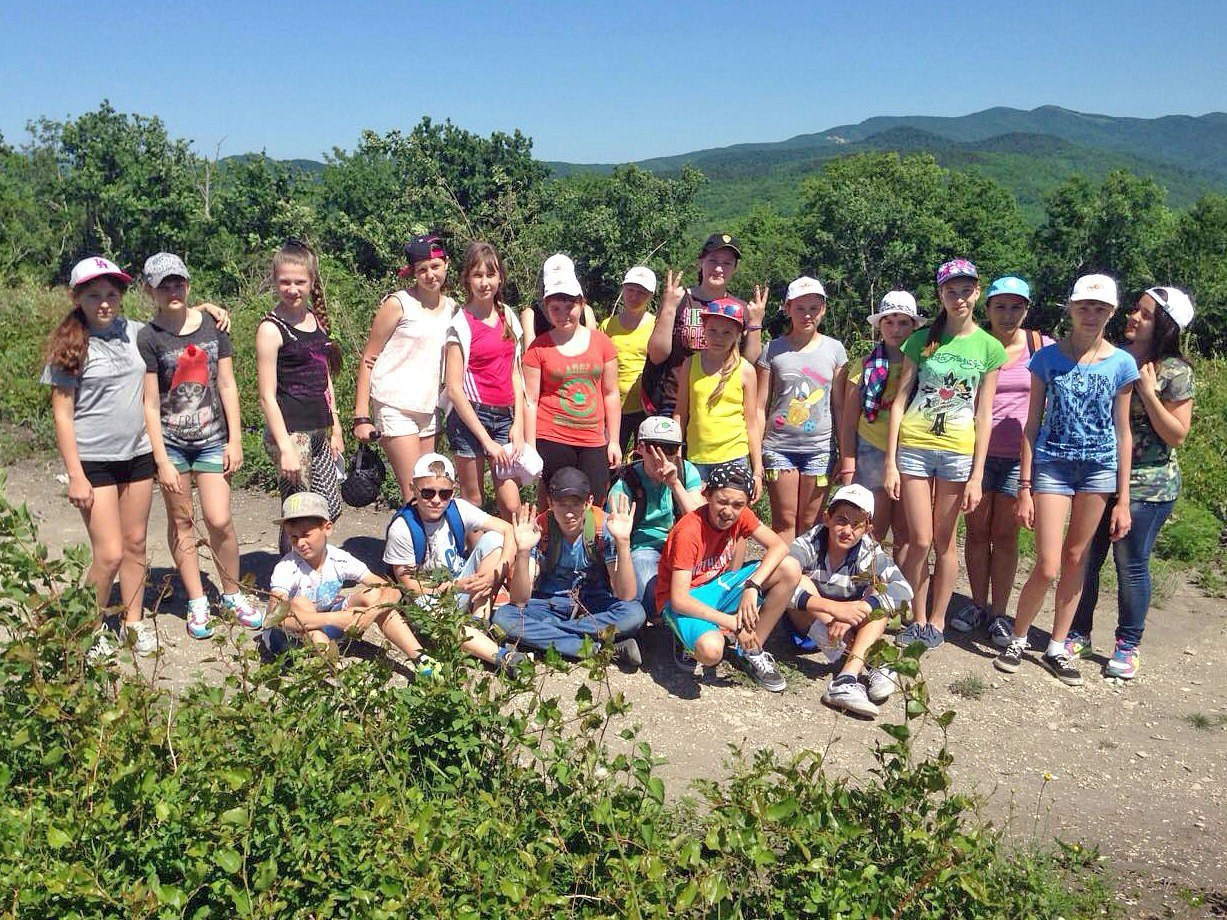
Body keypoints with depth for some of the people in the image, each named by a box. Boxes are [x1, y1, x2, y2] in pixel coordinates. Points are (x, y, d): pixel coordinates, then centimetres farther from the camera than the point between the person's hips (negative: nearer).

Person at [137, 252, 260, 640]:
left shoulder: (212, 325, 1)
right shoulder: (148, 337, -6)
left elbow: (227, 385, 4)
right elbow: (150, 404, -7)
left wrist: (234, 440, 1)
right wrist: (163, 461, -10)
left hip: (212, 438, 1)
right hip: (171, 441, -1)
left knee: (219, 520, -5)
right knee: (182, 520, 8)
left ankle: (232, 594, 16)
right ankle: (197, 602, 20)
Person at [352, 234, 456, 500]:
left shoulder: (452, 307, 10)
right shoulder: (398, 303, -6)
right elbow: (368, 358, -5)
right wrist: (361, 416, -10)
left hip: (429, 409, 6)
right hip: (395, 408, -6)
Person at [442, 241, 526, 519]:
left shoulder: (508, 316, 11)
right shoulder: (461, 324, -5)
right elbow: (454, 389, -9)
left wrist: (518, 424, 2)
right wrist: (486, 440, -12)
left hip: (505, 415, 4)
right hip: (470, 415, -4)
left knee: (511, 506, -2)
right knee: (472, 500, 2)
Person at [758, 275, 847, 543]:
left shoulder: (834, 350, 6)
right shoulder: (773, 350, 2)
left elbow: (840, 406, 7)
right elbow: (761, 407, 3)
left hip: (820, 447, 1)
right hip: (779, 447, -1)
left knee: (809, 524, 5)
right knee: (784, 521, 2)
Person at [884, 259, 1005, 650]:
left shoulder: (989, 348, 3)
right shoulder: (922, 340, 4)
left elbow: (983, 415, 2)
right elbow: (900, 401, 2)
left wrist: (976, 475, -3)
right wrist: (890, 463, -3)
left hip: (958, 453, 0)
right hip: (914, 447, 0)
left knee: (945, 540, 7)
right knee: (919, 539, 0)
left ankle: (936, 621, 20)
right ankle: (917, 618, 16)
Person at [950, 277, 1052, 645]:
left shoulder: (1041, 346, 0)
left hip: (1019, 455, 0)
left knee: (1005, 535, 7)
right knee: (977, 531, 9)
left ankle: (999, 612, 17)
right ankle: (978, 604, 23)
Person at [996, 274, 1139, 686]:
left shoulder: (1121, 364, 2)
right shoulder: (1047, 358, -1)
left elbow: (1122, 433, 5)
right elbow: (1032, 425, 1)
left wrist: (1123, 499, 3)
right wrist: (1025, 488, -2)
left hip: (1100, 468, 2)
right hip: (1052, 465, -1)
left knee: (1075, 560, 9)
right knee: (1047, 567, -7)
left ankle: (1057, 648, 23)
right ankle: (1017, 639, 15)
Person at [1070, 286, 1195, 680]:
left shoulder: (1174, 371, -9)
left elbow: (1177, 434, -11)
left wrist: (1147, 392, -18)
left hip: (1146, 485, -4)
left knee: (1131, 564, 4)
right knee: (1084, 558, 9)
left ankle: (1128, 644, 21)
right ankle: (1078, 633, 24)